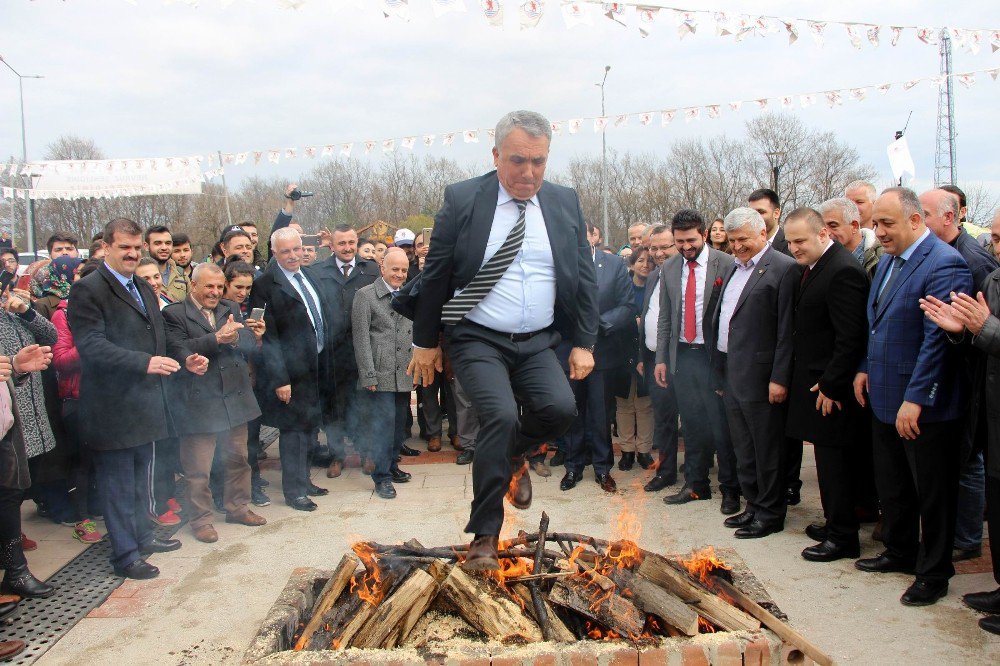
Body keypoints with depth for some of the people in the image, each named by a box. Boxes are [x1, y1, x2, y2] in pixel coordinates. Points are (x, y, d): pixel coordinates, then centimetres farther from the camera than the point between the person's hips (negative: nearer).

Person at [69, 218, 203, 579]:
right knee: (118, 484, 3)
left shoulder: (143, 289, 14)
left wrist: (182, 361, 4)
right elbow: (92, 346, -23)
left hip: (144, 404, 9)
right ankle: (125, 555, 14)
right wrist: (145, 362, -32)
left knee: (141, 478, 21)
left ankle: (142, 536, 36)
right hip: (112, 409, -8)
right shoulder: (87, 290, -13)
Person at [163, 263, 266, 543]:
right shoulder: (173, 314, -5)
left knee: (238, 458, 15)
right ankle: (200, 518, 18)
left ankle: (237, 507, 31)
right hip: (198, 402, -5)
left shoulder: (231, 309, 11)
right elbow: (179, 351, -17)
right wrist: (217, 338, -23)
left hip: (235, 398, 5)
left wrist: (235, 337, -19)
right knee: (198, 469, 3)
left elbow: (250, 344, 3)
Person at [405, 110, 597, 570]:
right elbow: (435, 277, 1)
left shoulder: (566, 203, 5)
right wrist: (425, 341, 4)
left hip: (538, 344, 3)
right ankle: (485, 536, -5)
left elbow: (584, 278, 8)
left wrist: (583, 343, 3)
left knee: (560, 407, -19)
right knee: (501, 416, -22)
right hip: (478, 341, -3)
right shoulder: (462, 200, -4)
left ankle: (513, 456, 17)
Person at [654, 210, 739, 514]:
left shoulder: (726, 264, -7)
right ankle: (696, 485, 26)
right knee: (692, 425, 13)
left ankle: (730, 489, 16)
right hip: (682, 356, 5)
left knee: (722, 425, 2)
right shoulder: (668, 268, 8)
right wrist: (661, 358, 8)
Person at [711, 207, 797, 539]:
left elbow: (787, 330, -15)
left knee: (767, 449, 4)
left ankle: (770, 514, 16)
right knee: (743, 449, 16)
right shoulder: (735, 268, 15)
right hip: (730, 372, 8)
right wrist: (719, 367, 12)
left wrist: (779, 378, -17)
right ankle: (753, 504, 29)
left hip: (759, 375, -8)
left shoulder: (783, 268, -11)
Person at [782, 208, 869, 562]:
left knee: (834, 462, 0)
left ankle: (843, 537, 12)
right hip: (813, 382, 9)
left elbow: (850, 339, -22)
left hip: (830, 387, -9)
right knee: (828, 461, 17)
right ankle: (834, 523, 30)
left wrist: (831, 386, -18)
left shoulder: (843, 271, -20)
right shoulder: (811, 267, 10)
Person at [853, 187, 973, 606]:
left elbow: (938, 339, -23)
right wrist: (865, 368, 11)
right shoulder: (888, 260, 10)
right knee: (891, 486, 20)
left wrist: (915, 400, -24)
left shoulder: (943, 264, -19)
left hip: (923, 406, -9)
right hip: (885, 399, 9)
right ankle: (900, 552, 37)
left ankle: (933, 574, 21)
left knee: (932, 493, 7)